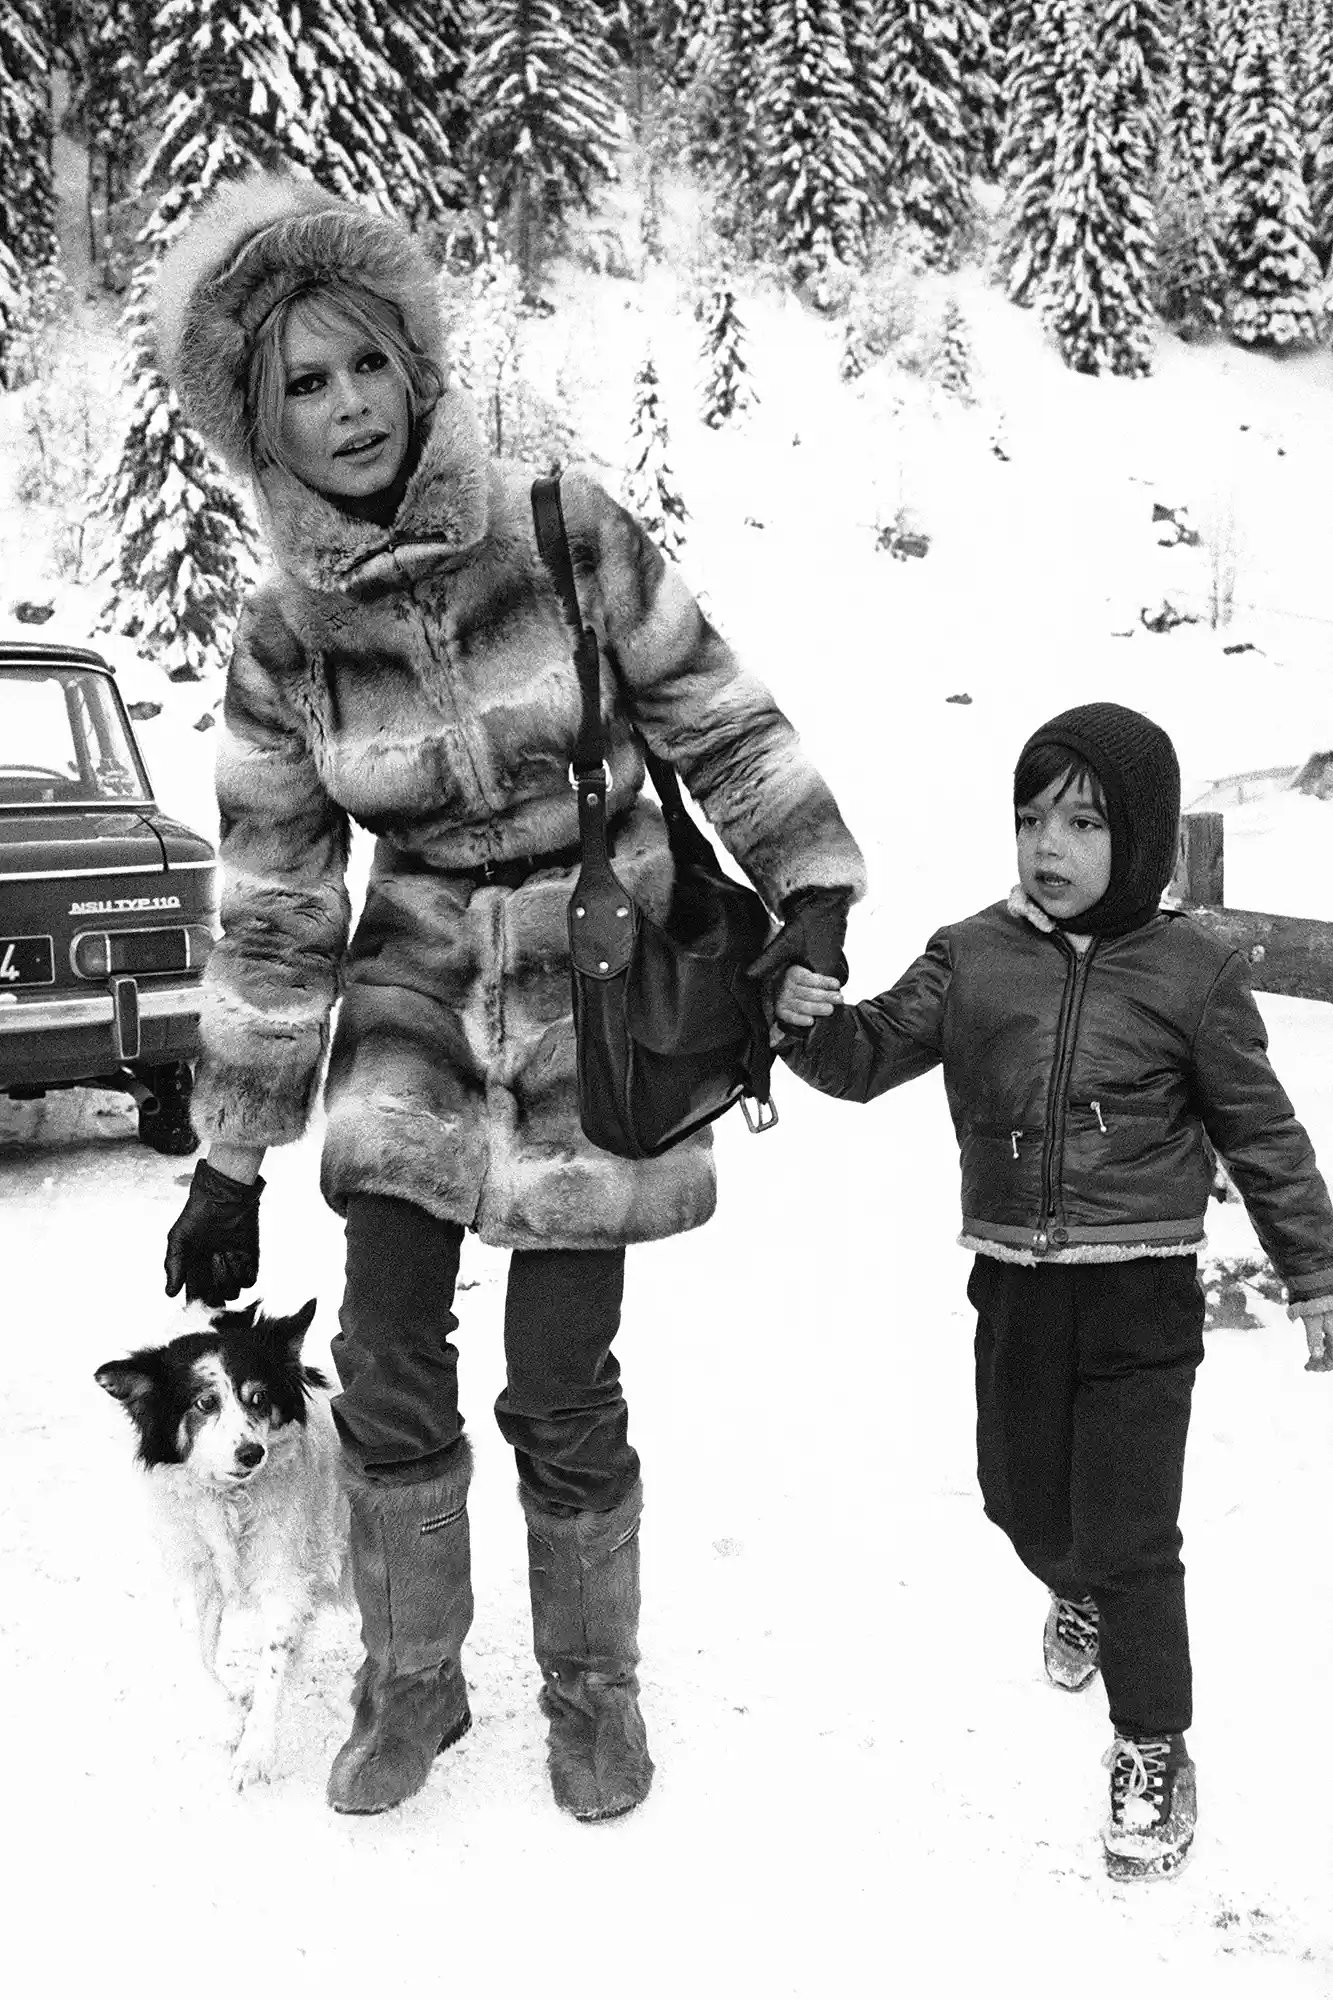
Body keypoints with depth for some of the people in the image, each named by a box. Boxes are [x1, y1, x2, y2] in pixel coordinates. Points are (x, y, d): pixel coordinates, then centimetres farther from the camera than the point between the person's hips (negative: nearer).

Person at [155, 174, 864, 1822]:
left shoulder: (564, 533, -12)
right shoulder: (282, 641, -6)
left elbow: (717, 723, -1)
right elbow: (271, 912, -1)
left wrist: (811, 891, -7)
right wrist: (230, 1163, 1)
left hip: (595, 992, -2)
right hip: (419, 990, 2)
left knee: (561, 1391, 0)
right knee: (386, 1366, 2)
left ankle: (592, 1688, 26)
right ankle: (411, 1680, 27)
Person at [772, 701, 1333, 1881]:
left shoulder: (1190, 974, -7)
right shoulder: (972, 956, 0)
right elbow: (873, 1058, -2)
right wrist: (814, 1019, -24)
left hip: (1140, 1295, -3)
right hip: (1012, 1286, 4)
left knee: (1129, 1538, -1)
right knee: (1022, 1501, 20)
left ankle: (1154, 1749, 21)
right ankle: (1079, 1595, 55)